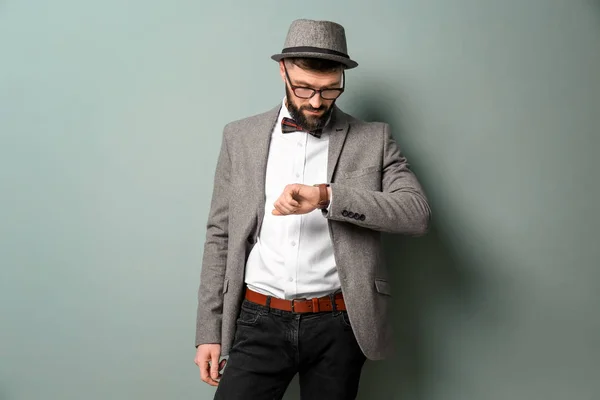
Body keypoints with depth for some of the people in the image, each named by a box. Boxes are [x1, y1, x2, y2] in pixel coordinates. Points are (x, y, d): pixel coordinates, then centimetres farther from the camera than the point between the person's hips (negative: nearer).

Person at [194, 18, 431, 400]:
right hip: (260, 322, 1)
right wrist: (208, 331, 4)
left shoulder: (373, 139, 1)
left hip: (337, 326, 0)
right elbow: (221, 236, 6)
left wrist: (327, 196, -24)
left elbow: (418, 214, -11)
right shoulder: (241, 137, 5)